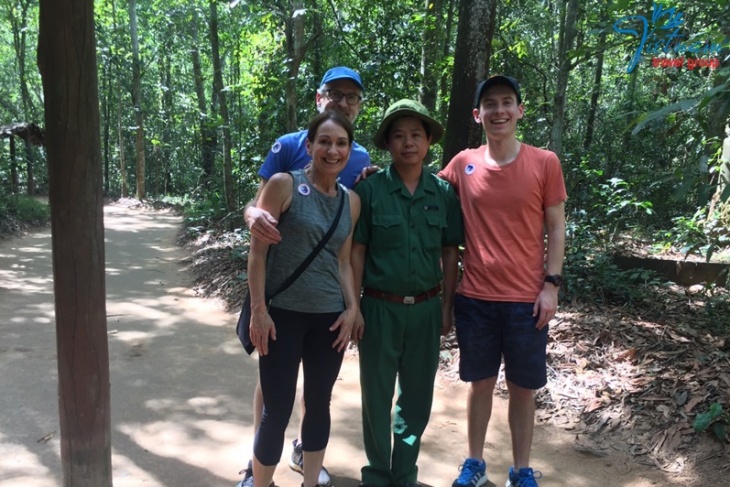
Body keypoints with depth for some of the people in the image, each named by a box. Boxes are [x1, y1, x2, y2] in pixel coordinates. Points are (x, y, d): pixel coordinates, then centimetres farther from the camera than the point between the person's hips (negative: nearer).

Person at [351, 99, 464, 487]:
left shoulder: (444, 193, 2)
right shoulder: (369, 190, -7)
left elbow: (450, 253, 6)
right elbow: (356, 251, -5)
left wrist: (447, 307, 4)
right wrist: (354, 307, -7)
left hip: (426, 308, 3)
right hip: (380, 307, -2)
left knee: (417, 396, 14)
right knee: (377, 396, 10)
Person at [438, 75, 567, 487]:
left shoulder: (545, 163, -3)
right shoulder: (463, 164, 0)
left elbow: (556, 228, -1)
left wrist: (551, 284, -6)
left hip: (527, 299, -1)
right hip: (475, 298, 1)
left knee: (523, 389, 11)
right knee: (481, 383, 15)